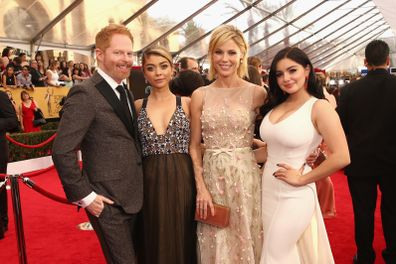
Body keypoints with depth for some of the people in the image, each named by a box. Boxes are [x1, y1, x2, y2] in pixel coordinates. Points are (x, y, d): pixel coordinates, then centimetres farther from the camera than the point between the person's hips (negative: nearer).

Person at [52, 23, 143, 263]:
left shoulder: (126, 94, 10)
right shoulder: (85, 94, -17)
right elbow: (62, 152, -20)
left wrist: (140, 190, 11)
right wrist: (85, 196, -17)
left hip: (134, 197, 8)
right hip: (108, 202, -8)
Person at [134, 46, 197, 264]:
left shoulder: (186, 103, 2)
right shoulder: (138, 106, 5)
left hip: (182, 182, -1)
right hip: (150, 184, 1)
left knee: (181, 241, 11)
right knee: (154, 243, 13)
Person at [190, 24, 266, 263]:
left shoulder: (257, 93, -3)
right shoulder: (200, 95, 2)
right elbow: (195, 146, 4)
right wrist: (201, 187, -3)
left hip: (245, 176, -1)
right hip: (211, 177, 2)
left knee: (245, 242, 12)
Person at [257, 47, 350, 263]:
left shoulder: (319, 107, -13)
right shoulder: (276, 106, 7)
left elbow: (341, 157, -19)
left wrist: (302, 179, -14)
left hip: (294, 195, -6)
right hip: (267, 191, 6)